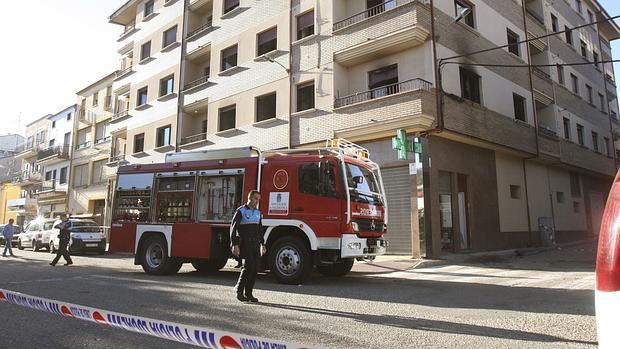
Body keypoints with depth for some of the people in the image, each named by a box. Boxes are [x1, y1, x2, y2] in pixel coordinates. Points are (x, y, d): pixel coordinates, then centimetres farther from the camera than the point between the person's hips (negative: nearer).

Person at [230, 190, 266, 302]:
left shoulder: (258, 213, 15)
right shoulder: (241, 211, -4)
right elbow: (233, 228, -9)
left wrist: (262, 245, 16)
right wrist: (235, 245, -16)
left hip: (255, 244, 6)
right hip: (244, 243, -6)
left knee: (255, 268, 2)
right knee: (248, 266, -15)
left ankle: (249, 293, 10)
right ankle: (239, 290, 1)